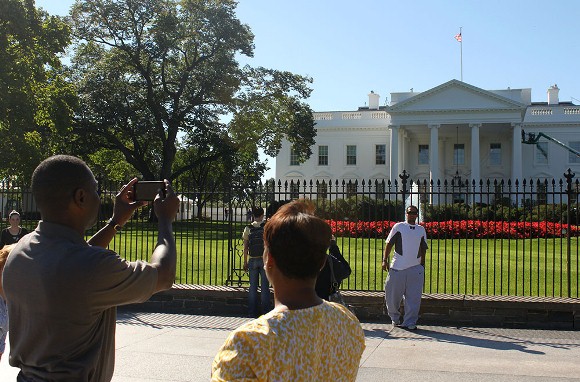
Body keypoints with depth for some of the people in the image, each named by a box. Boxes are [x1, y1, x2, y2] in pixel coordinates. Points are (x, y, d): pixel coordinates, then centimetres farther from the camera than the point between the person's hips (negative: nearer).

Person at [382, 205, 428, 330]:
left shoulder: (421, 230, 12)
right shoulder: (398, 227, 3)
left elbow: (423, 249, 20)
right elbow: (389, 244, 3)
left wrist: (422, 265, 18)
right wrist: (385, 260, -3)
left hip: (416, 268, 2)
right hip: (397, 268, -2)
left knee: (413, 298, -3)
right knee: (392, 295, 4)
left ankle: (409, 322, 4)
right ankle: (395, 318, 25)